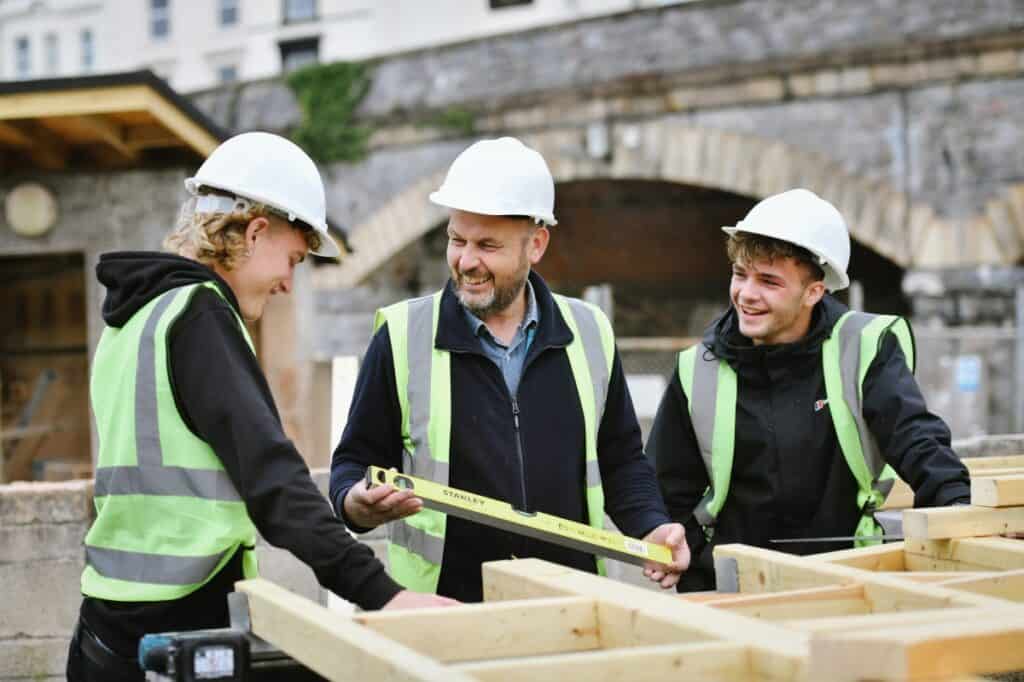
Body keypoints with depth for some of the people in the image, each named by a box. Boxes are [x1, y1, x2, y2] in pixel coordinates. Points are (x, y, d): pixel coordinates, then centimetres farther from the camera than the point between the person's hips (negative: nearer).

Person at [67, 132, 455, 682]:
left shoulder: (135, 313, 15)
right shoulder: (197, 311, -13)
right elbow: (267, 474, -23)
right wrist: (379, 591, -28)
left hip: (116, 616, 9)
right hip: (173, 629, -9)